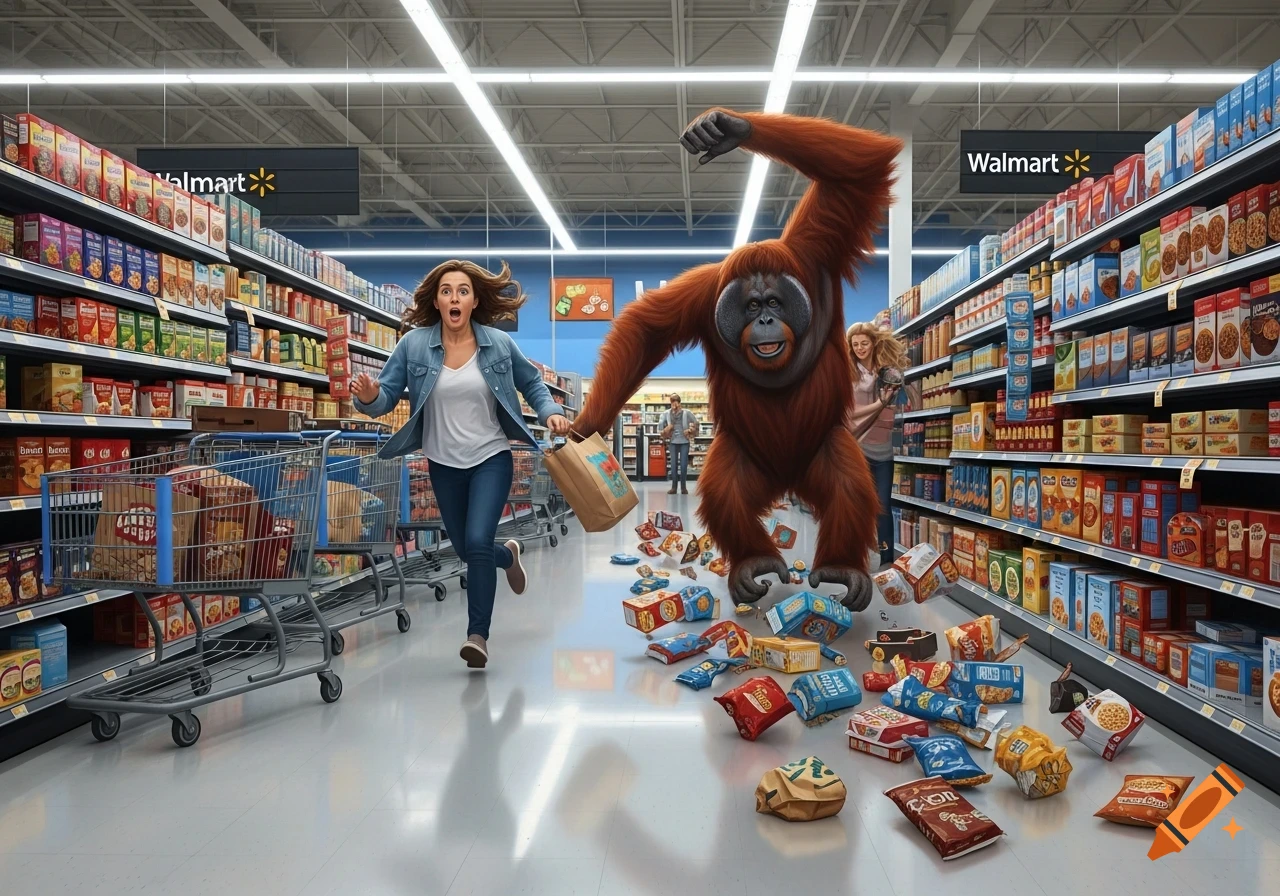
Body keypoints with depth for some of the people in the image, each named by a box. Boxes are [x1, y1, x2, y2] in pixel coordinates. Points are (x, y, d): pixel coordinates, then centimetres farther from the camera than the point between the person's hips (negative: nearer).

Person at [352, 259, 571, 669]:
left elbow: (531, 382, 9)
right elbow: (387, 394, -9)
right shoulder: (413, 344, -8)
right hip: (444, 464, 3)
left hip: (491, 458, -2)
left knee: (477, 542, -17)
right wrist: (369, 397, -32)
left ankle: (478, 634, -2)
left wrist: (551, 412, -8)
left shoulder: (499, 344, -7)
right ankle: (507, 555, 51)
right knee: (466, 550, 15)